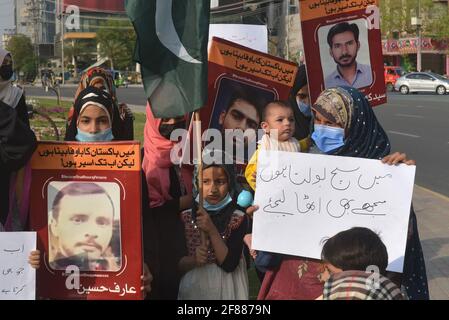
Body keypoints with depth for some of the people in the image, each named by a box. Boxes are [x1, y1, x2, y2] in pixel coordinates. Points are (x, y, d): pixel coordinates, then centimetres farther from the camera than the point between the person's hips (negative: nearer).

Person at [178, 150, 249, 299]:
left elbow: (229, 265, -17)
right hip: (192, 287, 1)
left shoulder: (238, 218, -9)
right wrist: (193, 260, -22)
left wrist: (211, 230, -24)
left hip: (225, 288, -1)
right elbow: (175, 263, -3)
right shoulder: (185, 217, -5)